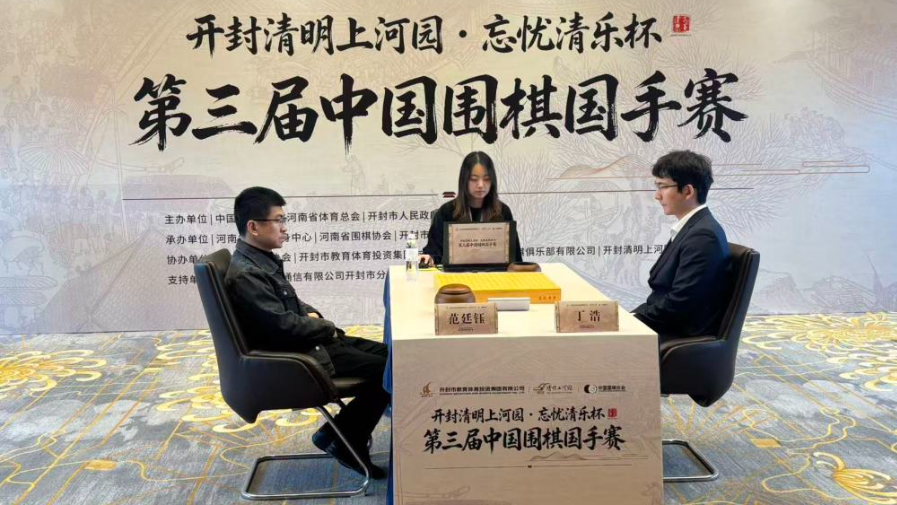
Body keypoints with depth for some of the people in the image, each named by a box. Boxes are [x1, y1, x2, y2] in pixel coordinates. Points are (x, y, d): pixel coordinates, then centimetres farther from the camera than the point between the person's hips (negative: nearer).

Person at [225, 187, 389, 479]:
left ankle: (347, 434, 14)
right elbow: (285, 326, -26)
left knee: (387, 354, 6)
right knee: (385, 370, -14)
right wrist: (328, 329, -10)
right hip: (294, 355, -10)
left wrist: (312, 314, 1)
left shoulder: (263, 259, 8)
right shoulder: (245, 275, -23)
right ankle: (344, 441, 3)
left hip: (307, 340, 10)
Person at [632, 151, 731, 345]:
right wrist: (633, 316, 2)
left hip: (684, 338, -9)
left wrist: (632, 319, -13)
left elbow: (678, 305, -22)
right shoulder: (693, 228, 11)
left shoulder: (703, 235, -19)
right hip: (671, 327, 9)